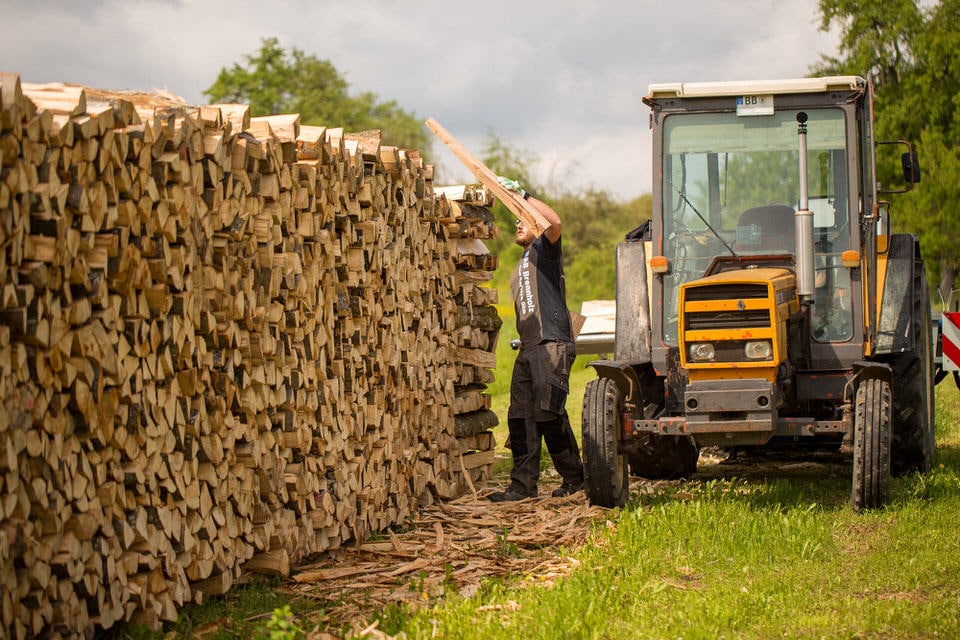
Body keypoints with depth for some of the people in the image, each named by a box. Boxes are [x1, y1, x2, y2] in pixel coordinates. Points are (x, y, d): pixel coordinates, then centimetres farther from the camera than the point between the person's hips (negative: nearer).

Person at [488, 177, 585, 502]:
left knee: (548, 413, -12)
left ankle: (574, 477, 0)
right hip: (528, 349, 9)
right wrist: (522, 339, 16)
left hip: (552, 344, -9)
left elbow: (554, 221, -17)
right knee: (520, 416, 0)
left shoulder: (544, 250, 5)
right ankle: (523, 484, -1)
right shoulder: (518, 272, 29)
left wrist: (522, 193, -12)